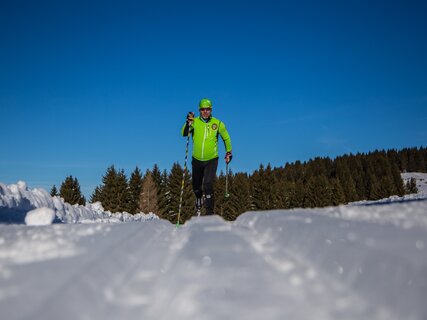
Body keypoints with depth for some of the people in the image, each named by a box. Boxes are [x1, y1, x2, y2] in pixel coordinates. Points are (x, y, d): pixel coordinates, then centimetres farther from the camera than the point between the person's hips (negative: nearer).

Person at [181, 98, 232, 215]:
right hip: (197, 160, 2)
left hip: (211, 160, -2)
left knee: (208, 185, -17)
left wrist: (228, 152, 11)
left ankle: (209, 211, -11)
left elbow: (226, 138, 11)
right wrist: (188, 123, -30)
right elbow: (184, 134, -16)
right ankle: (198, 204, 44)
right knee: (196, 186, 15)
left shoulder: (218, 123, -3)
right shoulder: (194, 122, -3)